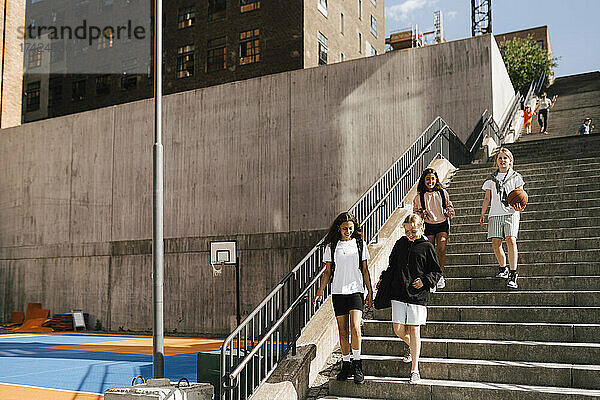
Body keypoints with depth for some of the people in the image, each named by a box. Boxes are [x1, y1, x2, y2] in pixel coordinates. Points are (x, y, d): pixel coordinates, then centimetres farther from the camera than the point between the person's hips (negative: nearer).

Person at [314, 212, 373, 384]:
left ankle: (357, 366, -6)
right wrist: (320, 291, 1)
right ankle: (346, 365, 17)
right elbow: (328, 271, 10)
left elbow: (365, 270, 9)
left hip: (356, 290, -1)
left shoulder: (360, 244, 5)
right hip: (338, 291, 1)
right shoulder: (331, 246, 6)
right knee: (342, 331, 5)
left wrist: (370, 291, 5)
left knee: (355, 327, -16)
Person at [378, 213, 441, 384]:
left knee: (414, 330, -3)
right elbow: (392, 266, 21)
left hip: (418, 295, -3)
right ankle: (413, 348, 34)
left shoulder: (427, 247, 0)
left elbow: (437, 271, 4)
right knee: (398, 329, 1)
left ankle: (414, 370, 6)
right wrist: (384, 279, 11)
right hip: (398, 294, 3)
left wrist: (425, 280, -11)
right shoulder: (400, 243, 9)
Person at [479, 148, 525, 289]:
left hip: (511, 213, -3)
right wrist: (482, 214, 8)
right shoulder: (491, 179, 16)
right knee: (495, 242, -6)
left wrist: (520, 207, -15)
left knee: (511, 240, -17)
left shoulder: (516, 177, 10)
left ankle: (512, 275, -18)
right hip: (495, 214, 3)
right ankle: (503, 268, 17)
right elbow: (487, 198, 17)